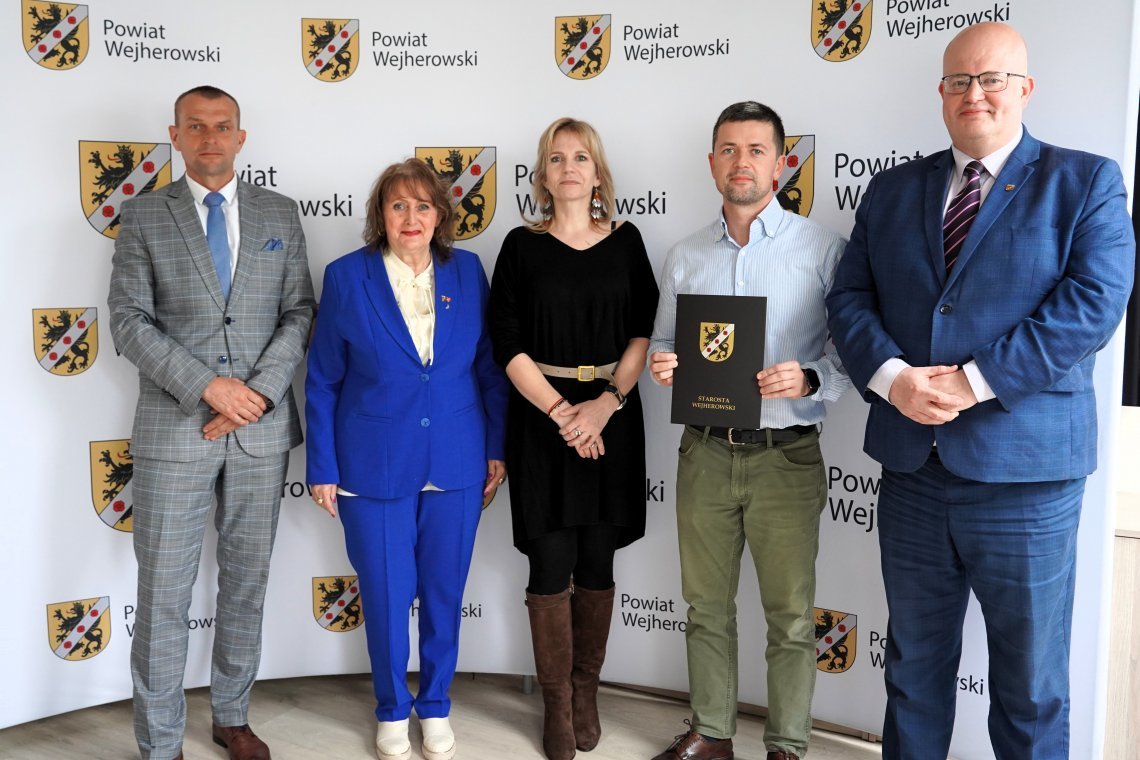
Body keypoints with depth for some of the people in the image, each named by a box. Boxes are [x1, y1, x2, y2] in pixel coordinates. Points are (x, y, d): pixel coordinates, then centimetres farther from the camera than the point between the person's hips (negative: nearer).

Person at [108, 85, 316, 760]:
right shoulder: (145, 215, 4)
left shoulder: (280, 213, 9)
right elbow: (129, 318, -4)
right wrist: (207, 385, -15)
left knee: (247, 581, 12)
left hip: (262, 428, 2)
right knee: (164, 592, 2)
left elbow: (299, 311, 3)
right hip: (174, 429, -2)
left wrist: (259, 390, -11)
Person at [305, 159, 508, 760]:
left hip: (456, 464, 2)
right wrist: (322, 468, -2)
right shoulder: (347, 277, -5)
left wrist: (498, 447, 4)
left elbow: (490, 367, 6)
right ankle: (392, 711, 32)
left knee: (444, 591, 13)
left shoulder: (467, 272, 1)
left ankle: (435, 705, 35)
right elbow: (323, 382, -1)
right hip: (375, 466, -2)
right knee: (386, 595, 8)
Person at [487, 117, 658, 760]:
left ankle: (587, 694, 24)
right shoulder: (522, 246, 2)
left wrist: (606, 403, -13)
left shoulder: (625, 241, 6)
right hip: (542, 419, -1)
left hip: (611, 420, 1)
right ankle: (557, 705, 16)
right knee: (551, 566, 2)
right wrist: (561, 412, -14)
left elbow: (645, 331, 1)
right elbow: (508, 344, -4)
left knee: (596, 563, 8)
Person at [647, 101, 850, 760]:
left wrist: (808, 380, -23)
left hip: (786, 456, -3)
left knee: (790, 617, 4)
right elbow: (664, 344, 16)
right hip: (705, 452, 4)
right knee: (707, 606, 14)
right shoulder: (685, 258, 10)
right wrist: (663, 366, -6)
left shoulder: (823, 249, -3)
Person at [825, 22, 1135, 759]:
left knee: (1030, 683, 11)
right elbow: (850, 297, 4)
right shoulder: (893, 189, 11)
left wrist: (975, 382, -19)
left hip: (1026, 474, -3)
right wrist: (891, 376, -14)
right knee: (914, 664, 18)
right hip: (912, 468, 4)